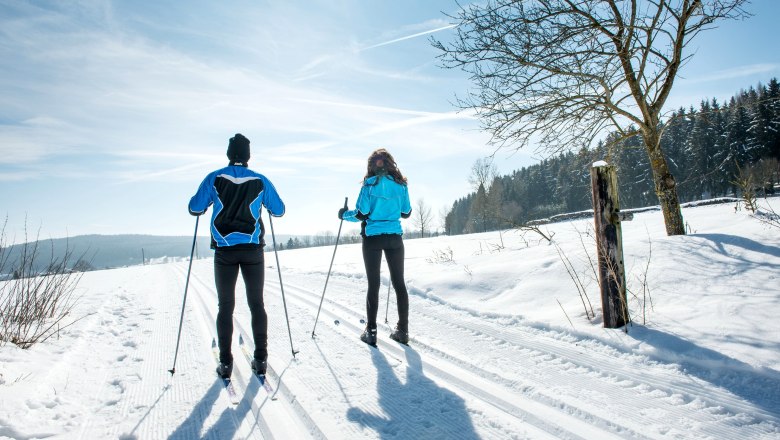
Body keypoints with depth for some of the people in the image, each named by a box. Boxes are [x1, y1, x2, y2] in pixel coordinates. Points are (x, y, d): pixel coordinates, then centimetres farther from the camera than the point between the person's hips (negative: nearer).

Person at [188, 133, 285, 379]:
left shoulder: (214, 179, -2)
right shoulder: (260, 181, 0)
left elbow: (194, 208, 1)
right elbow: (279, 211, 8)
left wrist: (207, 204, 22)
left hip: (224, 250, 0)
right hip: (253, 249, 0)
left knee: (225, 306, 8)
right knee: (256, 304, 9)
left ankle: (225, 363, 8)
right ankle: (260, 359, 9)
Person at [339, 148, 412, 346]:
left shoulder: (370, 184, -7)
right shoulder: (401, 184, 4)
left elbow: (362, 214, -10)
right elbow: (406, 213, 10)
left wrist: (344, 214, 8)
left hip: (372, 238, -3)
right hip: (395, 237, 3)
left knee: (373, 284, 4)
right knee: (399, 283, 8)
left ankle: (371, 331, 9)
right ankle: (402, 330, 13)